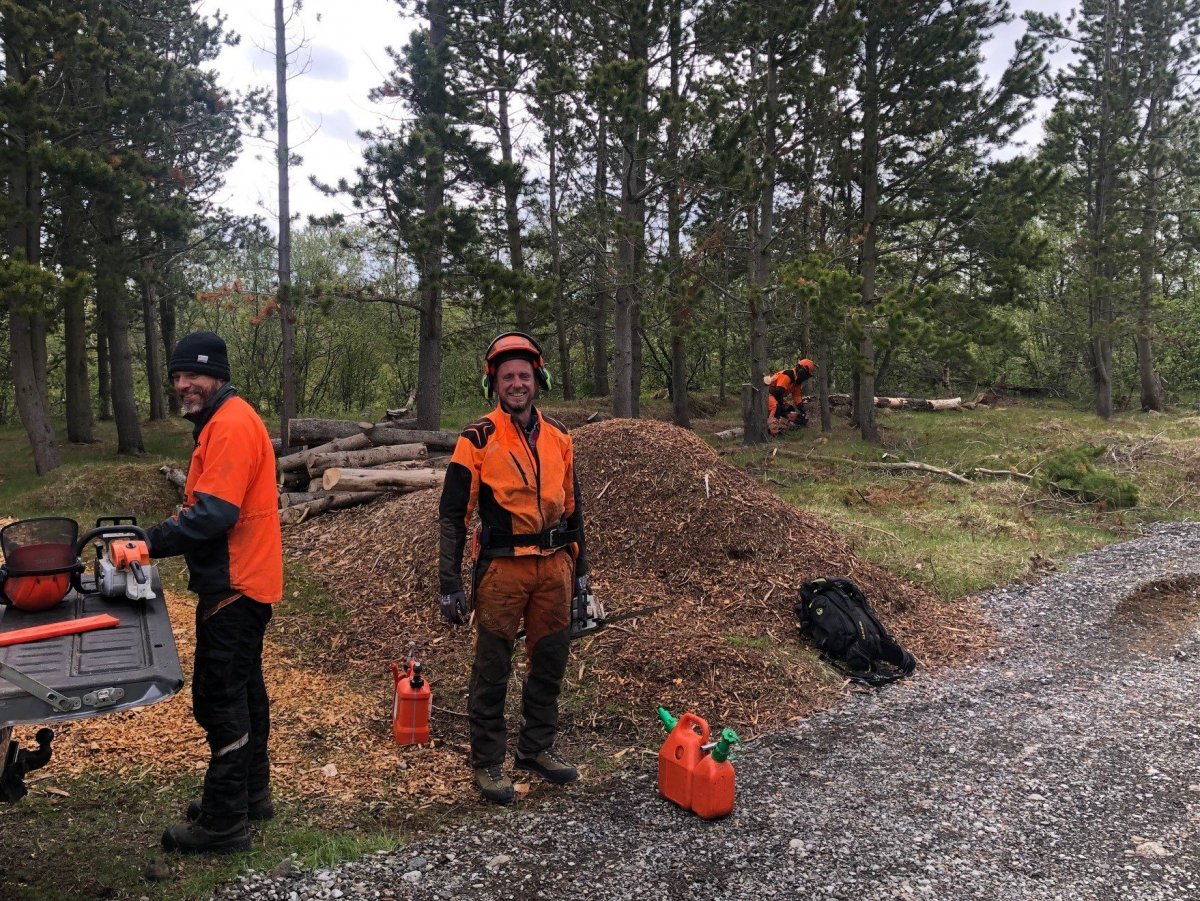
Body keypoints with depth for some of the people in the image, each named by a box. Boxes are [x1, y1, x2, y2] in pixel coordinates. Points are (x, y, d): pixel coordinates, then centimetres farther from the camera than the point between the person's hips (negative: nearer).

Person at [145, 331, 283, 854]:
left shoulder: (231, 426, -18)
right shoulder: (223, 422, 15)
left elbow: (213, 514, -25)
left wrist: (152, 543, -20)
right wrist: (165, 534, 5)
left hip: (233, 586, -11)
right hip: (244, 581, 11)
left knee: (220, 698, -4)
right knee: (242, 688, 19)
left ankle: (223, 823, 6)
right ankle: (252, 792, 33)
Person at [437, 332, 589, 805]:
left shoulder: (557, 436, 8)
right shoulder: (478, 439, -8)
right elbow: (453, 514, -8)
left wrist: (579, 566, 16)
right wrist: (449, 585, -12)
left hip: (554, 565, 5)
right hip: (503, 569, -5)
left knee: (549, 662, 14)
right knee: (492, 669, 4)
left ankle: (536, 748, 32)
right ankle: (487, 762, 20)